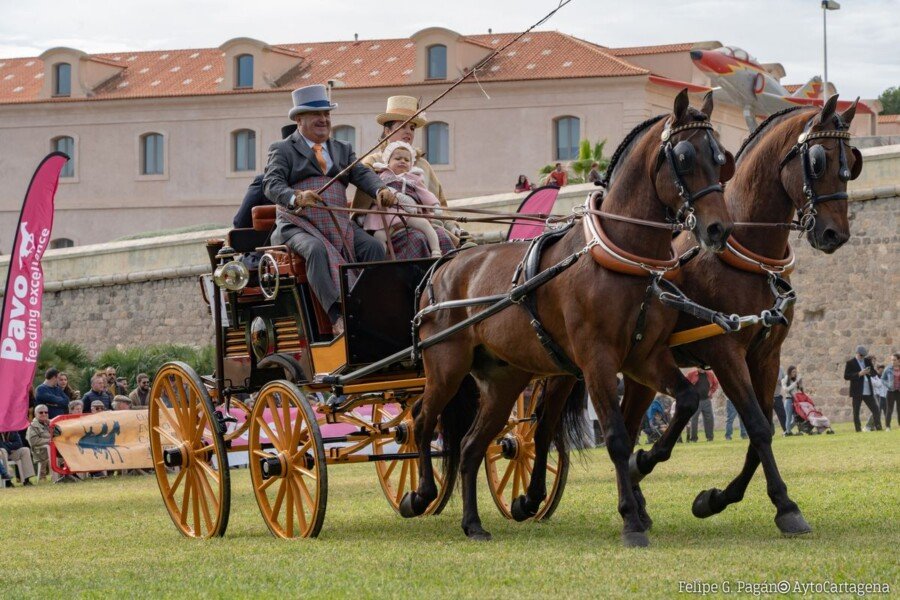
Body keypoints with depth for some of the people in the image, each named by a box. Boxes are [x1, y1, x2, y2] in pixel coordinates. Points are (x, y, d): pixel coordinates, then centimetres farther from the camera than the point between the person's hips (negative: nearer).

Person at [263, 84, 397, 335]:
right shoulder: (282, 149, 8)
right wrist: (296, 198, -31)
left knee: (373, 247, -21)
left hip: (340, 225, 5)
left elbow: (362, 174, 6)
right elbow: (272, 183, -9)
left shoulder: (343, 150, 22)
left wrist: (381, 189, -18)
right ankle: (338, 316, -47)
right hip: (298, 226, -5)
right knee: (316, 250, -35)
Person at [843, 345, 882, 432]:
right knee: (856, 412, 0)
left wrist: (869, 372, -8)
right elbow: (846, 377, -10)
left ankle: (878, 427, 2)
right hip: (857, 392, -4)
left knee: (875, 410, 0)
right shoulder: (850, 363, -4)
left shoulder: (868, 361, 11)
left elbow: (874, 372, 16)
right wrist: (859, 374, -19)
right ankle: (858, 429, 3)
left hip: (868, 391, 4)